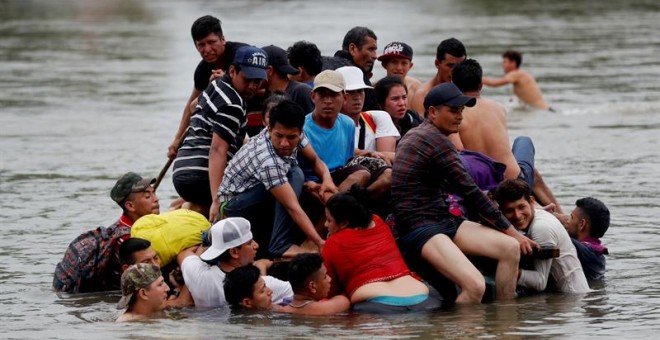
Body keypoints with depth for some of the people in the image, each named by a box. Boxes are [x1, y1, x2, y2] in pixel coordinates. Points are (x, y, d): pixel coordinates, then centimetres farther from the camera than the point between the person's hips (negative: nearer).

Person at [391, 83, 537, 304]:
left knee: (510, 248, -5)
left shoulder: (415, 135, 20)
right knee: (475, 286, -30)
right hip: (420, 228, -11)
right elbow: (470, 192, -10)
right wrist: (510, 230, -2)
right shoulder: (436, 140, -12)